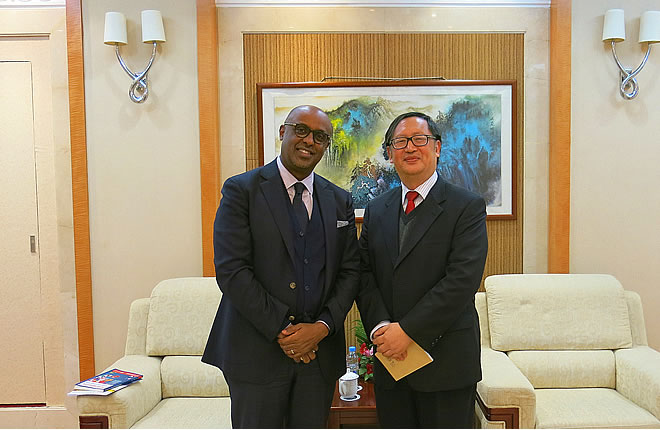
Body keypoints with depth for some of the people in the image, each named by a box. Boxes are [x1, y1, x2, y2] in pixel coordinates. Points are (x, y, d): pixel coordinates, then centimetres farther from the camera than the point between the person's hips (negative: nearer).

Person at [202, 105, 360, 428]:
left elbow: (350, 271, 6)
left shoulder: (340, 201, 9)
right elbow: (231, 271, -12)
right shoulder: (242, 190, -4)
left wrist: (322, 327, -8)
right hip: (258, 351, -3)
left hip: (320, 350, 4)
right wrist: (281, 330, -13)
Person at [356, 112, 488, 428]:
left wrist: (408, 330, -18)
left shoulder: (467, 207, -6)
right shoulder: (376, 211, 9)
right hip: (390, 358, 4)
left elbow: (462, 280, -16)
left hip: (447, 361, -4)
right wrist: (380, 327, -12)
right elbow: (364, 275, 4)